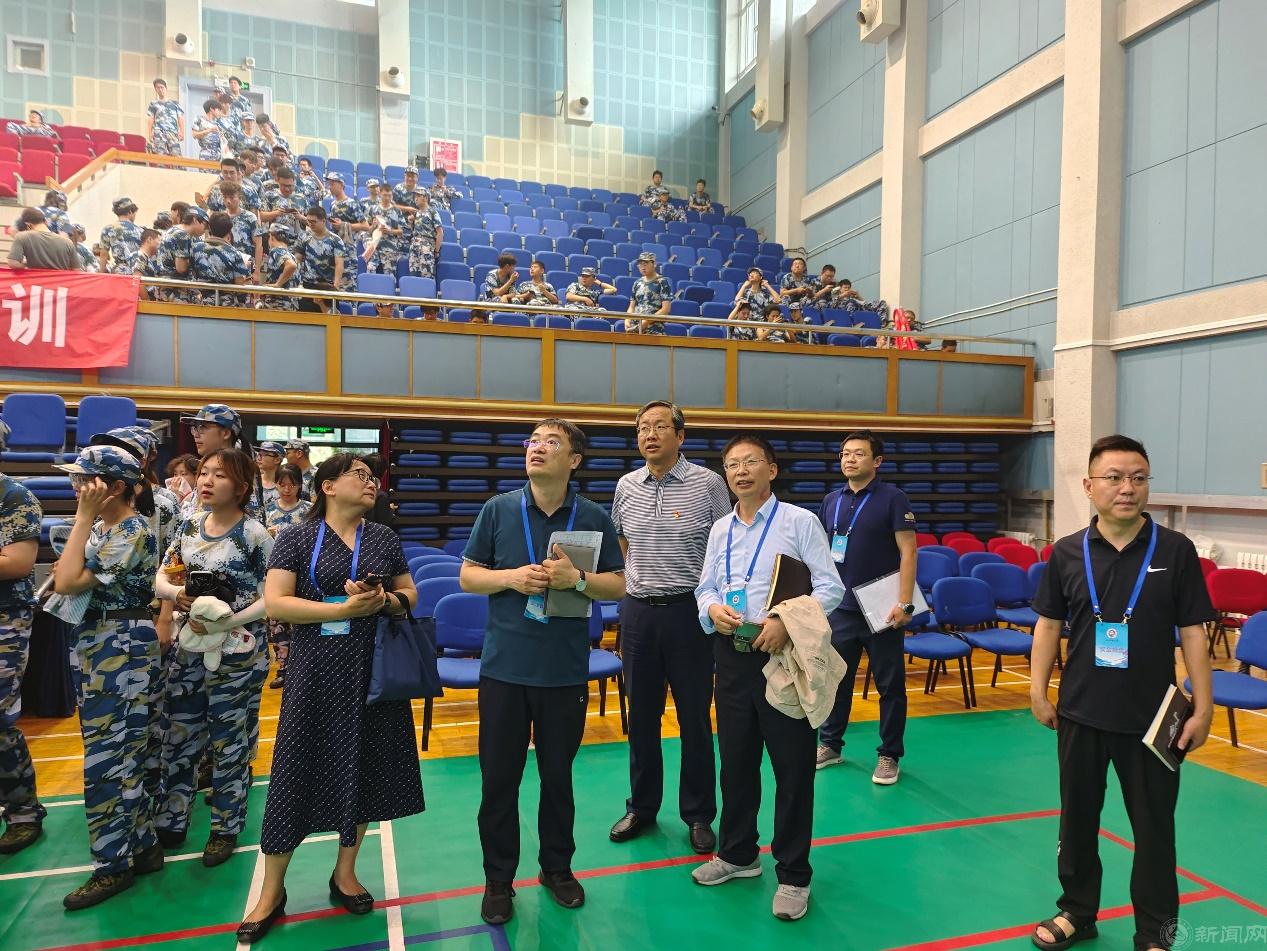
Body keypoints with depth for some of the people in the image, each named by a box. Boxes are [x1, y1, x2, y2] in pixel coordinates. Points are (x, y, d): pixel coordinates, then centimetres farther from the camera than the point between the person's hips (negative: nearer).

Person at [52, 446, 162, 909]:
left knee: (108, 754, -1)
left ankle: (114, 865, 14)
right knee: (122, 750, 15)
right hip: (96, 645, 9)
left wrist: (83, 516, -20)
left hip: (120, 648, -9)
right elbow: (68, 578, 19)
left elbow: (67, 583, -23)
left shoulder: (133, 531, -18)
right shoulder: (101, 526, 10)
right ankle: (141, 846, 27)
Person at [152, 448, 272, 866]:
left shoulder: (254, 535, -14)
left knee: (228, 743, 8)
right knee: (178, 736, 15)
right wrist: (177, 593, -14)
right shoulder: (190, 525, 3)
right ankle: (171, 822, 34)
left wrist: (226, 622, -23)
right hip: (189, 648, 5)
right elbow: (160, 579, 8)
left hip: (237, 654, -5)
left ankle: (226, 828, 27)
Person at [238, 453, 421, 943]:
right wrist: (345, 609, -19)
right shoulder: (296, 539, -3)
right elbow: (275, 603, -11)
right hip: (317, 673, -3)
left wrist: (384, 600, -11)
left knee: (364, 768, 10)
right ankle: (271, 892, 20)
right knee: (299, 771, 3)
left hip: (374, 669, 4)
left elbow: (409, 595, 12)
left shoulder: (385, 538, 8)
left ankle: (345, 873, 29)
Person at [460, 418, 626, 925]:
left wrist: (577, 578, -18)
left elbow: (618, 585, 1)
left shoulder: (594, 518, -2)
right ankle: (498, 879, 28)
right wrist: (512, 577, -17)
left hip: (565, 669, 0)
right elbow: (468, 576, 2)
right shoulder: (498, 509, -2)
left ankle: (557, 867, 35)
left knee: (558, 775, 14)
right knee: (499, 777, 9)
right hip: (504, 665, 0)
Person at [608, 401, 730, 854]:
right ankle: (642, 806, 30)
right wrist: (631, 583, 13)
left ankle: (699, 814, 23)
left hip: (689, 611, -3)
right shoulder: (626, 486, 6)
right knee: (641, 715, 13)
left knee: (695, 716, 6)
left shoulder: (708, 484, -6)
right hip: (637, 611, 4)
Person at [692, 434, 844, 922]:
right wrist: (713, 609, -11)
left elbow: (830, 587, -10)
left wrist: (788, 622, -24)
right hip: (732, 654, 5)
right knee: (736, 761, 18)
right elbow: (706, 588, 12)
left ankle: (793, 875, 24)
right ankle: (737, 854, 38)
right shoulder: (720, 530, 9)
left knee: (792, 767, 6)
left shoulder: (799, 521, -6)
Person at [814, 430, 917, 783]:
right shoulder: (831, 500, 8)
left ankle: (889, 755, 20)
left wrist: (904, 603, -17)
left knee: (890, 684, 7)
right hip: (840, 607, 5)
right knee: (836, 679, 13)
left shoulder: (893, 498, -7)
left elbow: (907, 551, -11)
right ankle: (830, 744, 28)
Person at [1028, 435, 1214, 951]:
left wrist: (1203, 708, -4)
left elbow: (1192, 632, -4)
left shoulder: (1176, 551, -7)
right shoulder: (1067, 553, -4)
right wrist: (1038, 692, 0)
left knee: (1154, 826, 12)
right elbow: (1048, 625, 3)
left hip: (1153, 717, -1)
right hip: (1081, 714, 2)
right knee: (1077, 817, 16)